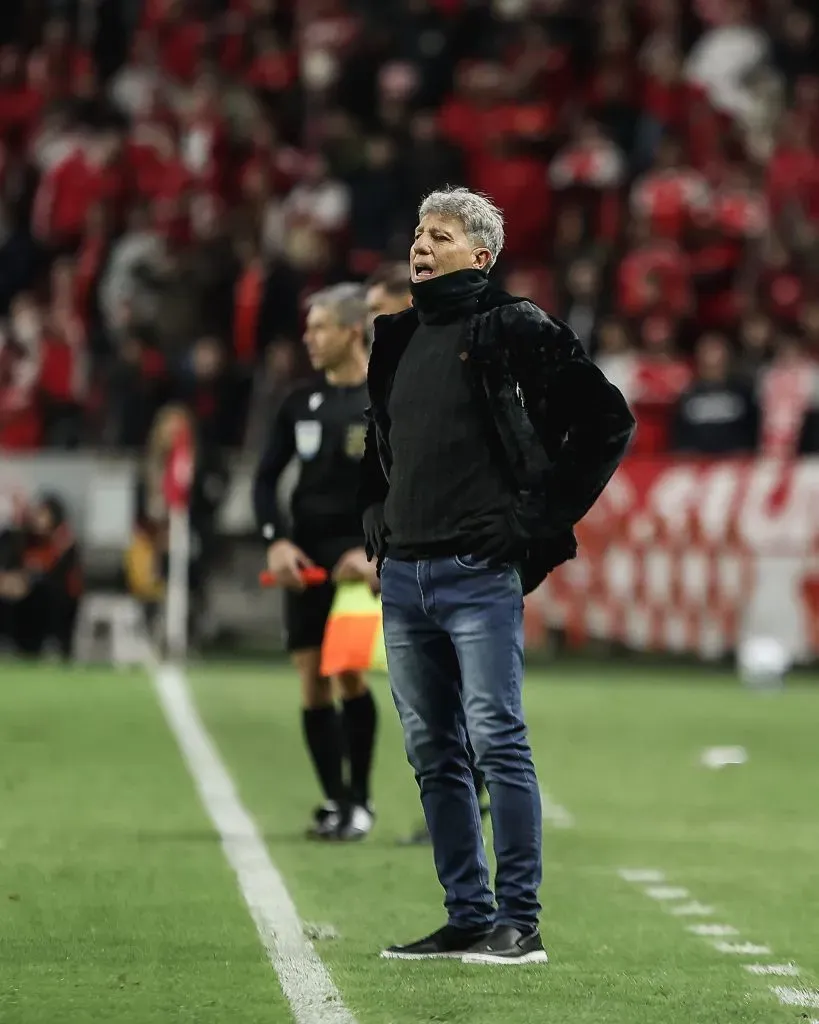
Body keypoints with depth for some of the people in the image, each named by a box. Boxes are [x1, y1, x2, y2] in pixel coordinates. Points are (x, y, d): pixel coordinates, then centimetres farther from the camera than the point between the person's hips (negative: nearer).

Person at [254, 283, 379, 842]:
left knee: (350, 670, -12)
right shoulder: (302, 403, 9)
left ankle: (360, 800, 1)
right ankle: (335, 801, 9)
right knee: (313, 680, 0)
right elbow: (266, 477, 13)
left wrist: (376, 550, -20)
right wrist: (277, 540, -3)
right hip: (306, 556, 5)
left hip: (360, 557, -5)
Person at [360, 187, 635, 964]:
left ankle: (519, 922, -6)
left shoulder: (516, 330, -4)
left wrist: (543, 517, -8)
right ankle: (467, 916, 14)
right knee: (433, 754, 8)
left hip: (478, 575, -7)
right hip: (402, 575, 7)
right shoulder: (399, 339, 16)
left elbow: (608, 420, -7)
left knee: (497, 742, -9)